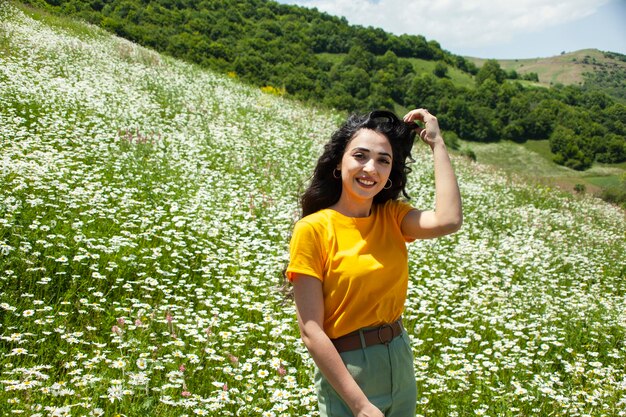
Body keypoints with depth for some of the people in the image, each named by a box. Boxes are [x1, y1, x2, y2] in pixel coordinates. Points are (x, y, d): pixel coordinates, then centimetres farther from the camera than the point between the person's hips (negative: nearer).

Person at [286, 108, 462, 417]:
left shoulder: (392, 217, 0)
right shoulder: (312, 230, -15)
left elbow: (448, 221, -21)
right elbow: (311, 330, -18)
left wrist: (436, 143, -13)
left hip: (401, 364, 5)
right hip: (345, 375, -5)